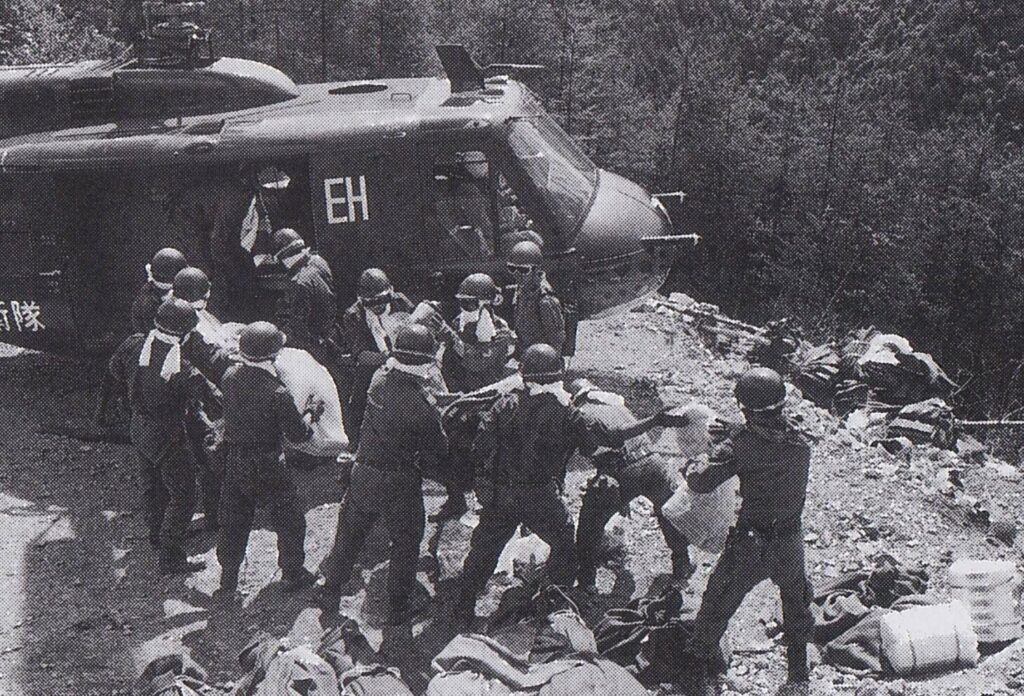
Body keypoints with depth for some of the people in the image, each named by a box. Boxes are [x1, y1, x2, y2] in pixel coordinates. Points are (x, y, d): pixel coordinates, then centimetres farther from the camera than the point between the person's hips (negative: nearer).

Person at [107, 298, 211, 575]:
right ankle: (170, 557, 11)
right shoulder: (185, 371, -32)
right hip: (168, 438, -7)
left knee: (152, 483, 27)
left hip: (139, 427, 7)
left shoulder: (135, 344, -12)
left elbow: (115, 370, 7)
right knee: (182, 495, 7)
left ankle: (156, 533, 48)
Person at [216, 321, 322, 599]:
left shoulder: (230, 377, -10)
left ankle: (228, 581, 29)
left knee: (233, 522, 18)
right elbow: (298, 434, -16)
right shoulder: (277, 394, -26)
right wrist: (311, 413, 2)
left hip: (234, 463, 5)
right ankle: (293, 574, 30)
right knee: (289, 521, 16)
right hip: (267, 467, -5)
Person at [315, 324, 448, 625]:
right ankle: (399, 606, 28)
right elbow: (438, 449, -11)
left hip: (364, 473, 5)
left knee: (350, 533, 23)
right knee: (405, 543, 17)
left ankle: (330, 592, 38)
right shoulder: (423, 403, -24)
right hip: (400, 483, -4)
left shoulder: (379, 379, -12)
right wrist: (421, 463, 7)